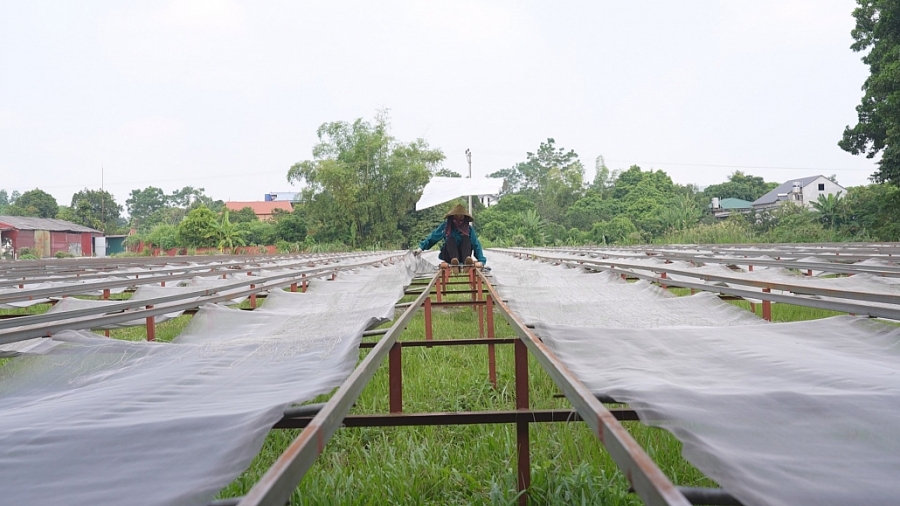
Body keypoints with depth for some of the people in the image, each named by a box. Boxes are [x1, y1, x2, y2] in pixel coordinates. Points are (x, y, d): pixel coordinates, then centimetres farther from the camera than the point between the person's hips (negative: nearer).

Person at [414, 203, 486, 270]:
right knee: (450, 239, -25)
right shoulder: (445, 226, -4)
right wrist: (421, 247, -19)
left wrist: (481, 260, -28)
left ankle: (467, 259, -48)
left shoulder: (469, 229, -5)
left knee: (465, 238, -22)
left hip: (463, 256, 0)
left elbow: (476, 245, -13)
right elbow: (432, 238, -5)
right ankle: (454, 260, -51)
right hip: (449, 257, 0)